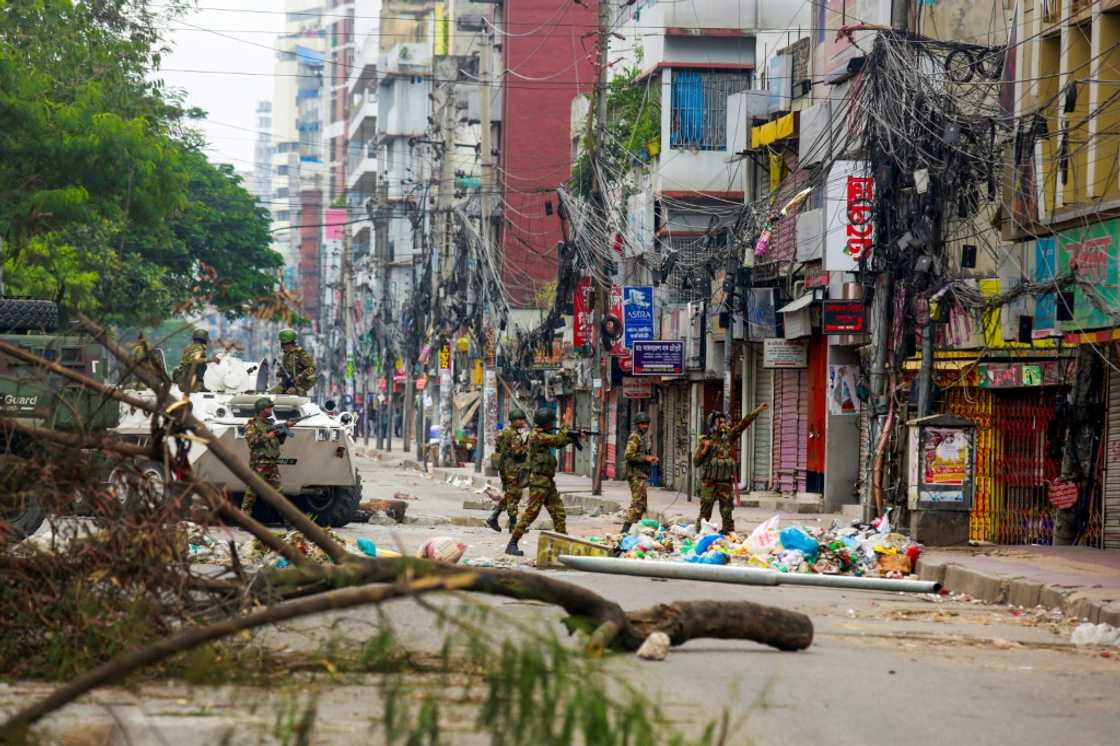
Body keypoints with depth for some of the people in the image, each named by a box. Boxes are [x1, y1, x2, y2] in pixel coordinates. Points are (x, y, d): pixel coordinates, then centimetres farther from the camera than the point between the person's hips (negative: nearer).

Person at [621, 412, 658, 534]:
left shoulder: (642, 437, 19)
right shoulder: (634, 437, -12)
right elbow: (628, 455, -22)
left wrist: (651, 458, 12)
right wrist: (645, 458, -19)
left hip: (642, 474, 10)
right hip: (636, 474, -10)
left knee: (642, 503, 14)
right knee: (637, 502, -15)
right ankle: (627, 527, -18)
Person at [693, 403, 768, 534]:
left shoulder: (729, 437, 9)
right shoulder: (705, 441, 0)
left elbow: (743, 424, 5)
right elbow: (696, 462, -1)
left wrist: (757, 411, -1)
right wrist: (705, 449, -15)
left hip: (726, 482, 3)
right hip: (709, 482, -3)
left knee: (727, 512, 4)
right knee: (705, 512, -2)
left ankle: (727, 534, 9)